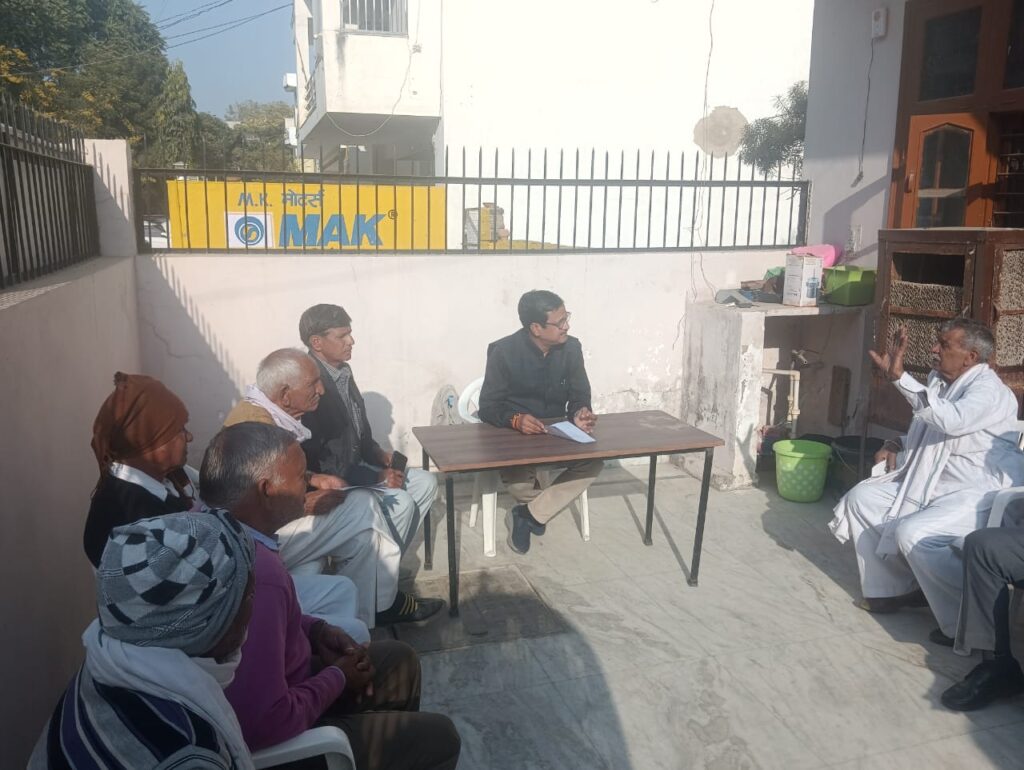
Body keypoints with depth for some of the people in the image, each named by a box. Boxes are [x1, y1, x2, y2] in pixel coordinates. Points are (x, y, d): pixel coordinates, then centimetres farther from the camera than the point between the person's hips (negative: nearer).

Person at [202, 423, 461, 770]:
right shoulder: (255, 576, -37)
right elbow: (266, 723, -35)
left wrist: (315, 629, -1)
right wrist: (338, 678, -17)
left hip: (267, 682, 9)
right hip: (272, 741, -9)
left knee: (398, 660, 22)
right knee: (438, 738, 1)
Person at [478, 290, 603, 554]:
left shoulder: (571, 348, -7)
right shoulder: (504, 351, -17)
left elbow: (580, 395, 1)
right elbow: (488, 408, -15)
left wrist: (580, 414, -24)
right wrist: (515, 420, -37)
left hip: (556, 430, 4)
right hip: (512, 433, -3)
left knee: (593, 462, -25)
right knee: (517, 483, -34)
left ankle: (528, 515, -12)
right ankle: (550, 502, 4)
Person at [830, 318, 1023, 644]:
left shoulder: (988, 389, -18)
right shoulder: (940, 380, 9)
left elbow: (949, 420, -40)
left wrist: (899, 377, -42)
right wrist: (898, 446, 4)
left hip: (979, 494, -9)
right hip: (931, 483, 10)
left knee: (912, 533, -31)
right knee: (860, 498, 1)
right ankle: (892, 586, 11)